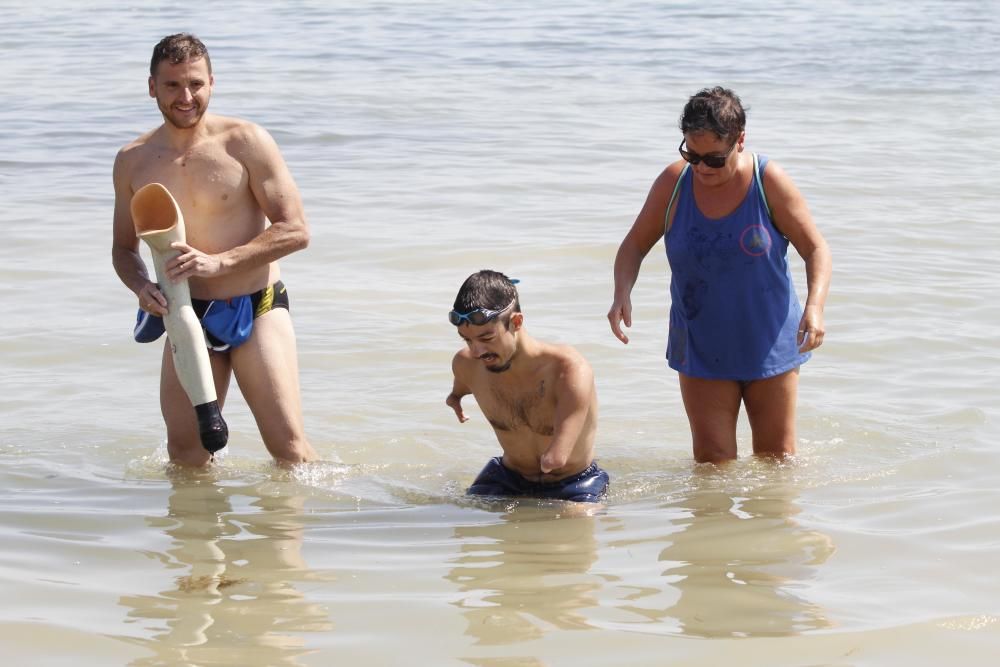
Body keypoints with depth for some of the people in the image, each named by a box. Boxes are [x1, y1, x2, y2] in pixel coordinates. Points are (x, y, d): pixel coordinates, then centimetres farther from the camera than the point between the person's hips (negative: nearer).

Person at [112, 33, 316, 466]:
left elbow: (295, 231, -11)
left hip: (258, 310, -3)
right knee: (185, 458, 3)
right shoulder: (132, 162, 2)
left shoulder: (246, 143, -9)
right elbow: (124, 248, 14)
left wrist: (218, 262, -22)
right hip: (188, 317, 3)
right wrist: (142, 287, -9)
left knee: (289, 449, -9)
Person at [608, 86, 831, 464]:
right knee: (711, 461, -5)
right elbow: (635, 245, 4)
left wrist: (815, 306, -24)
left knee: (776, 458, 9)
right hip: (701, 348, 1)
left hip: (769, 346, -1)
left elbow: (815, 249, -6)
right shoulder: (673, 184, -7)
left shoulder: (770, 183, -12)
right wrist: (622, 294, -16)